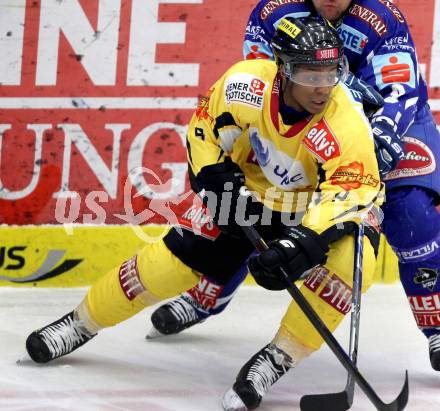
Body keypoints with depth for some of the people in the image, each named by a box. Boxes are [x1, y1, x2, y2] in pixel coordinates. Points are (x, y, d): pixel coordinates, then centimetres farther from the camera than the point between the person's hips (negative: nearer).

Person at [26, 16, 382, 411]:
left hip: (316, 203, -2)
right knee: (176, 259, -3)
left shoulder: (347, 122, -34)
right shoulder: (246, 84, -25)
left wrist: (304, 241, -50)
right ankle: (83, 321, 18)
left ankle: (278, 357, -19)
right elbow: (205, 128, -6)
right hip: (249, 189, 2)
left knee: (349, 262, -32)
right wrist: (217, 178, -16)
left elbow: (352, 191, -39)